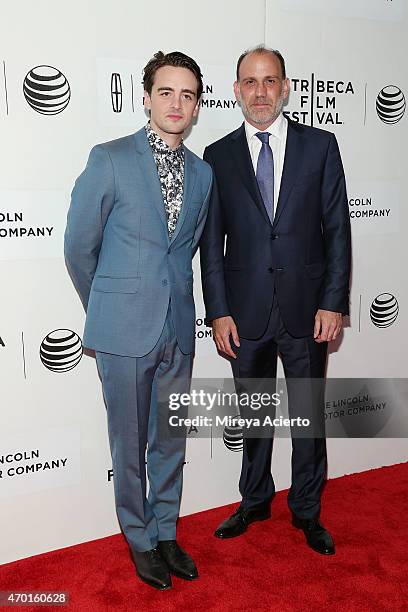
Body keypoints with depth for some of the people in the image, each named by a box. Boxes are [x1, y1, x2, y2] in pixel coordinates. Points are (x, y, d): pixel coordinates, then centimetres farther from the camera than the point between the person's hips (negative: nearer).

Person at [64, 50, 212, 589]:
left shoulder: (202, 172, 7)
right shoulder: (109, 160, -8)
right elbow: (79, 247, -2)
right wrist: (105, 309, 8)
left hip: (178, 328, 5)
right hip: (124, 330, -4)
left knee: (171, 441, 16)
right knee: (130, 444, 10)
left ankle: (165, 534, 36)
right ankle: (140, 540, 32)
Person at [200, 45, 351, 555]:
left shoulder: (319, 145, 2)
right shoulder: (218, 156, 3)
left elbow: (337, 229, 0)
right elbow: (211, 243, 1)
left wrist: (334, 302, -7)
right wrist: (218, 312, -4)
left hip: (307, 309, 0)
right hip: (246, 311, 1)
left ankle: (307, 512, 33)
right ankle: (254, 501, 37)